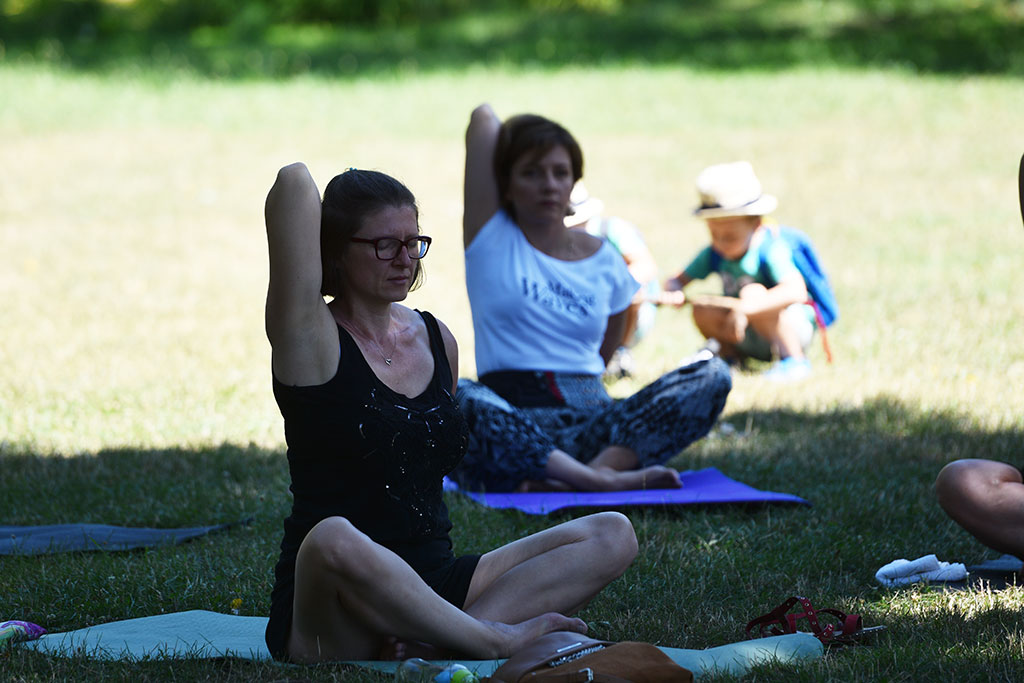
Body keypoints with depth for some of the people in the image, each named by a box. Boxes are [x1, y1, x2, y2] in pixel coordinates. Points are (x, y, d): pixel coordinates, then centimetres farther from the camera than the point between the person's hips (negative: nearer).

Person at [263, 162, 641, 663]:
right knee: (334, 540, -43)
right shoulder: (312, 337, -7)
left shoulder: (435, 340, 13)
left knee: (612, 536, -8)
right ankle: (497, 640, -25)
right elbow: (294, 182, -20)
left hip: (430, 586, 7)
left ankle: (432, 635, -27)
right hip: (326, 616, -7)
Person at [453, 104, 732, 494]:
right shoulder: (491, 238, 8)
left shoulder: (604, 261, 16)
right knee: (457, 399, -39)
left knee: (713, 376, -20)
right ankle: (608, 481, -44)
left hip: (592, 419, 4)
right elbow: (483, 119, 6)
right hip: (514, 423, -3)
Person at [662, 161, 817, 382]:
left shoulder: (772, 250, -23)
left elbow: (796, 290, -39)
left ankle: (795, 361, -24)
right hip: (753, 341, 6)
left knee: (754, 292, -32)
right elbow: (677, 280, 4)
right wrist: (673, 293, -23)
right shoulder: (713, 255, -3)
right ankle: (730, 356, 9)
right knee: (703, 310, -17)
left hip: (795, 328, -6)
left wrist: (746, 307, -51)